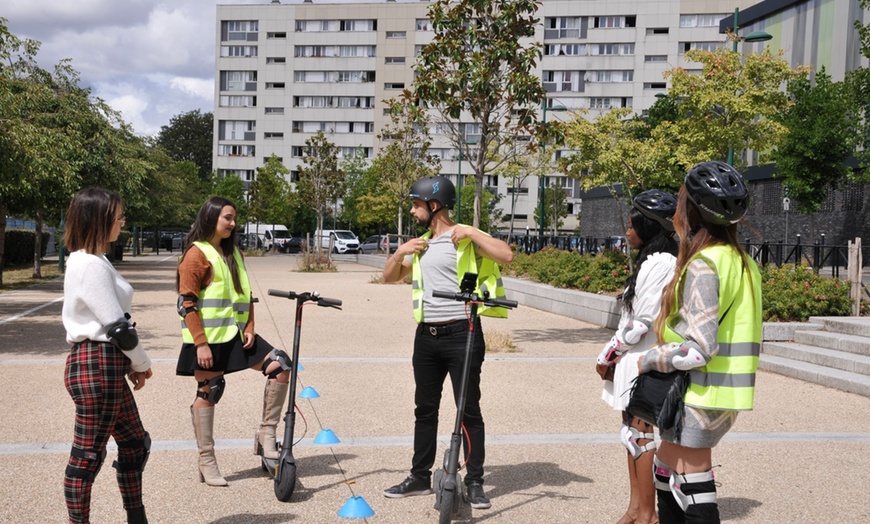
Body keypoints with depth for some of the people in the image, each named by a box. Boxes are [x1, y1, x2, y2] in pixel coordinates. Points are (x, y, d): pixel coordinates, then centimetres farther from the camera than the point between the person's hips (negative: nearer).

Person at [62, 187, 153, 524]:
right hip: (96, 368, -10)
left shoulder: (90, 261, 14)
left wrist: (130, 364, 12)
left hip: (105, 367, 10)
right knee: (88, 454, 0)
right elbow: (117, 326, -17)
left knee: (134, 444, 17)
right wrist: (142, 363, -3)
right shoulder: (91, 265, -17)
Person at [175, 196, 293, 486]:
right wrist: (200, 343, -17)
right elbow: (187, 303, -13)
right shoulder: (197, 254, -7)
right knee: (208, 392, 0)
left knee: (280, 365, -5)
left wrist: (249, 327, 2)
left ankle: (266, 434, 3)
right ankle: (207, 463, 11)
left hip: (236, 335, 7)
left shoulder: (233, 253, 15)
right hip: (209, 339, -7)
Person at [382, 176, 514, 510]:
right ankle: (420, 478, 23)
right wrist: (400, 253, 2)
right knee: (425, 409, 13)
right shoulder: (421, 243, 16)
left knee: (469, 410, -1)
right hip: (427, 335, 7)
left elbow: (506, 255, -20)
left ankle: (475, 483, 8)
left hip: (461, 333, -7)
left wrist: (471, 231, -21)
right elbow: (390, 277, 20)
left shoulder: (465, 238, -6)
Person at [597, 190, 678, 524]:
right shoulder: (649, 260, 14)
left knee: (639, 433, -2)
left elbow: (642, 321, -20)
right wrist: (614, 354, 6)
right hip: (633, 360, 10)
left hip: (644, 361, -10)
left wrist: (608, 354, -10)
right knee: (632, 432, 13)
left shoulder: (659, 263, -17)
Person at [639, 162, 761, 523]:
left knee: (691, 486, 1)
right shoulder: (742, 262, 10)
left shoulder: (703, 264, -18)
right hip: (728, 395, 9)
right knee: (668, 471, 20)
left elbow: (698, 348, -23)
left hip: (700, 395, -9)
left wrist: (649, 360, -9)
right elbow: (729, 331, 12)